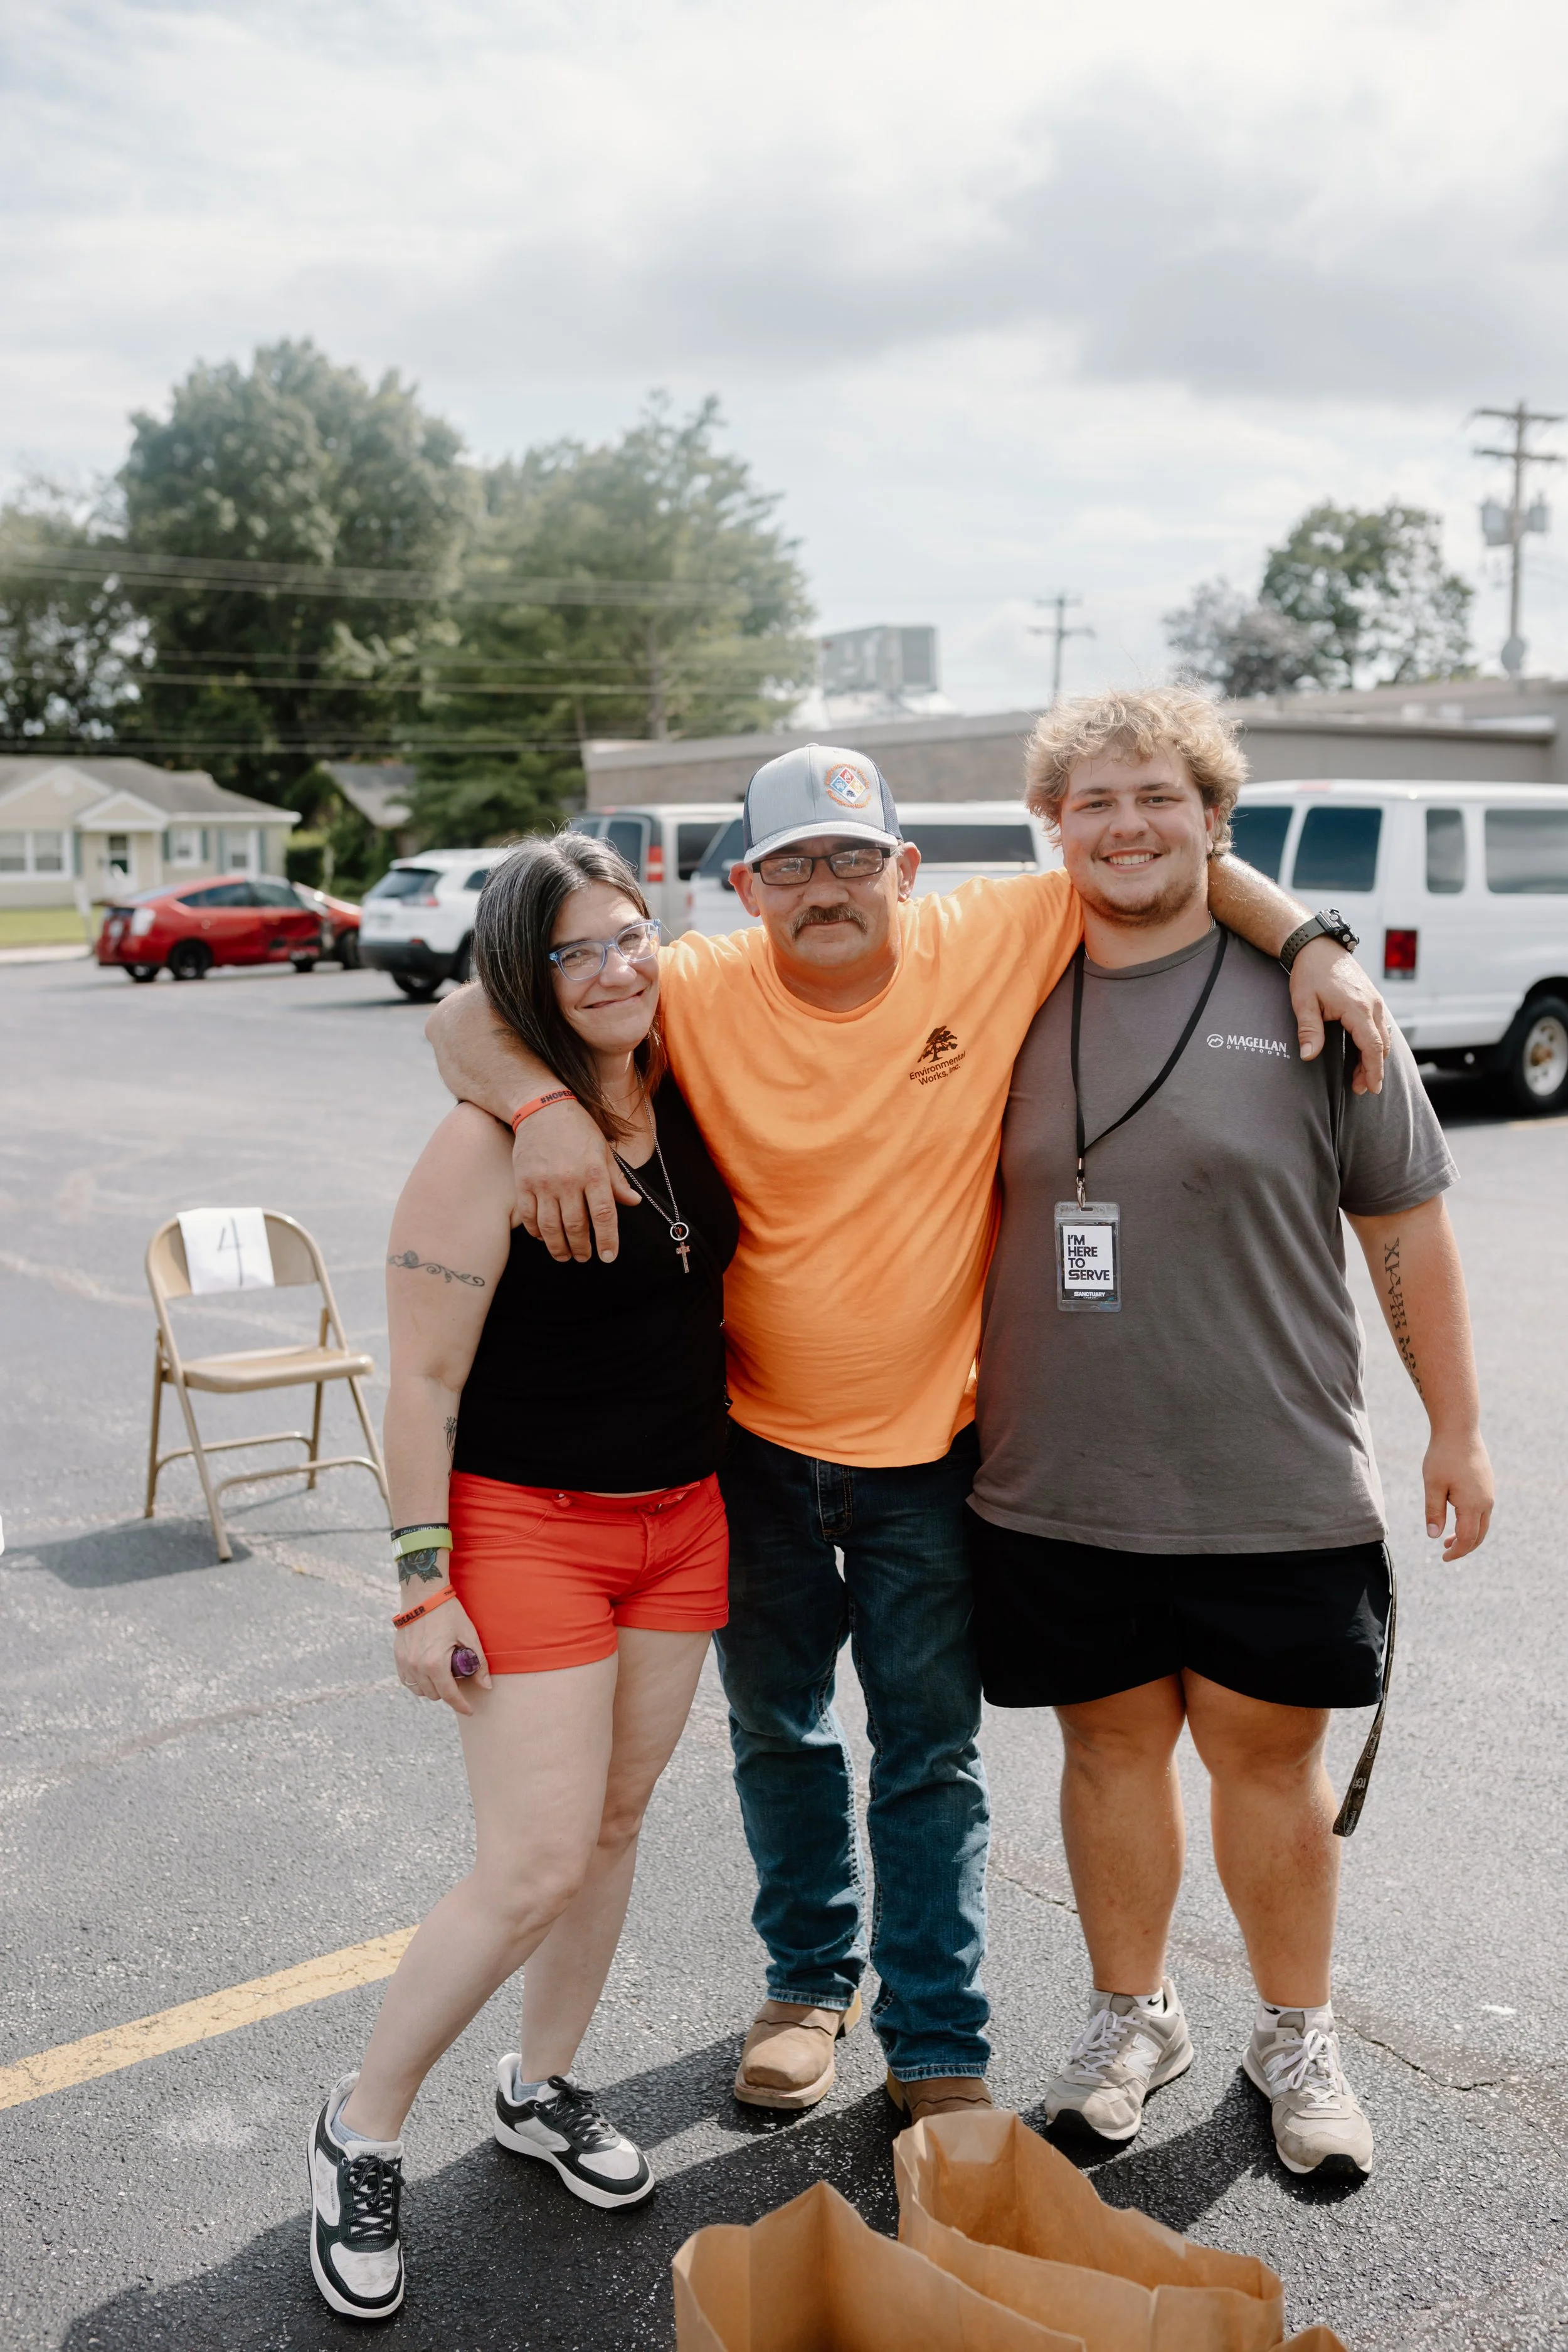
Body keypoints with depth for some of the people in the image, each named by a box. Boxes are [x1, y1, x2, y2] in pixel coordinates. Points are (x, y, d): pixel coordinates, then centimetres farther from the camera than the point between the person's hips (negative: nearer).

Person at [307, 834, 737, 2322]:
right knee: (536, 1866, -7)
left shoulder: (680, 1096, 1)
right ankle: (362, 2129, 17)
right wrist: (424, 1589, -16)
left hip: (681, 1516, 7)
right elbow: (422, 1380, -15)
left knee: (616, 1821, 15)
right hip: (528, 1526, -6)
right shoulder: (487, 1144, -18)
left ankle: (541, 2089, 37)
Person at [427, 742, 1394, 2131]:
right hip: (755, 1440, 2)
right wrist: (547, 1106, -34)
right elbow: (470, 1017, -14)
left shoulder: (993, 944, -13)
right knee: (779, 1733, 19)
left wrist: (1311, 946, -16)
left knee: (932, 1753, 10)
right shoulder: (698, 994, -14)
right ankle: (811, 1978, 42)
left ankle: (938, 2046, 26)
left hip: (928, 1444, -1)